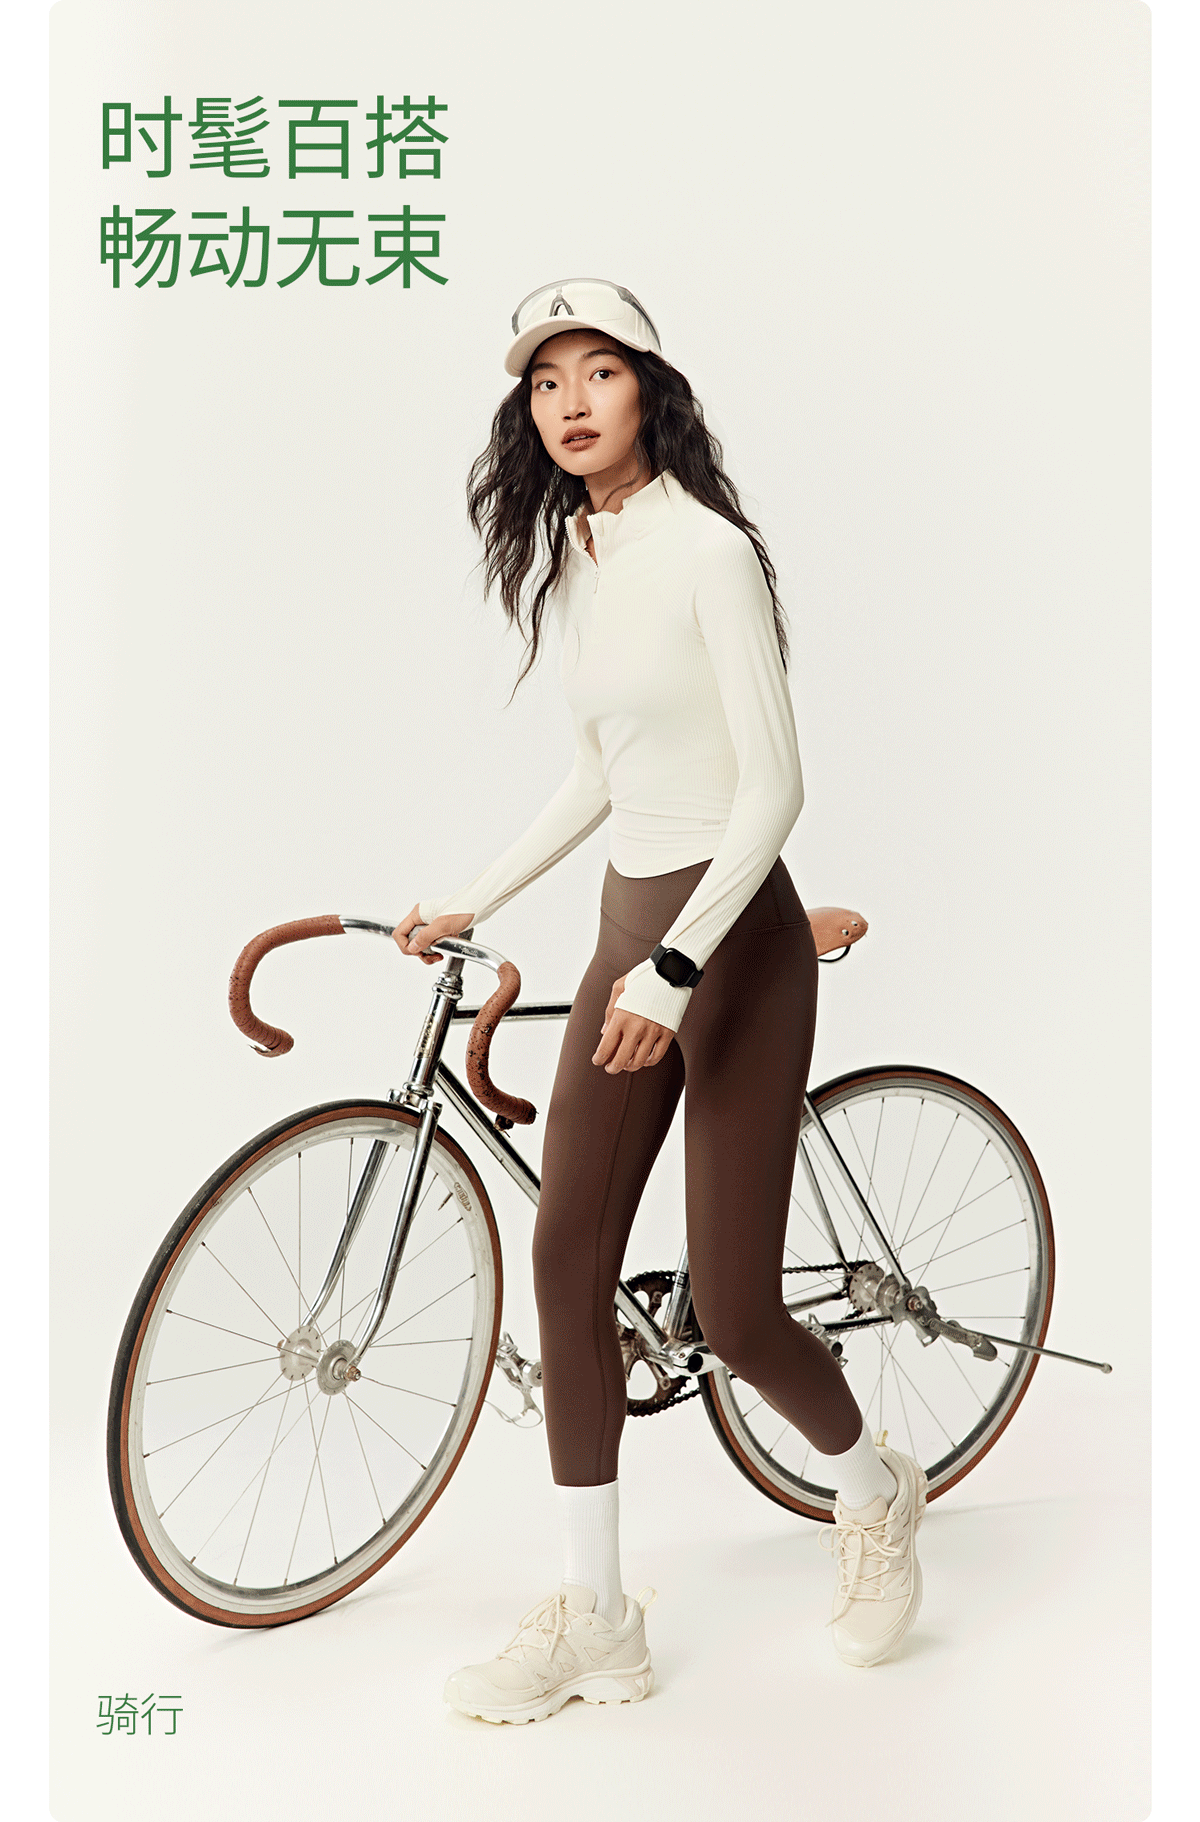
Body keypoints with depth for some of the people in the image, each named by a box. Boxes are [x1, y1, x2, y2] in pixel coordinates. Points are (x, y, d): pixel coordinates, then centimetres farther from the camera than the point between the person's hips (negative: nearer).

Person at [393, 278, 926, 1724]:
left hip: (734, 939, -8)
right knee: (567, 1262, 2)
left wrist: (673, 968, -23)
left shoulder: (708, 548, -13)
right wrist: (469, 903, 19)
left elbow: (773, 787, -17)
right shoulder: (574, 561, 11)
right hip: (629, 934, 8)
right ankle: (593, 1620, 14)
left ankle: (874, 1493, 29)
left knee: (733, 1311, -3)